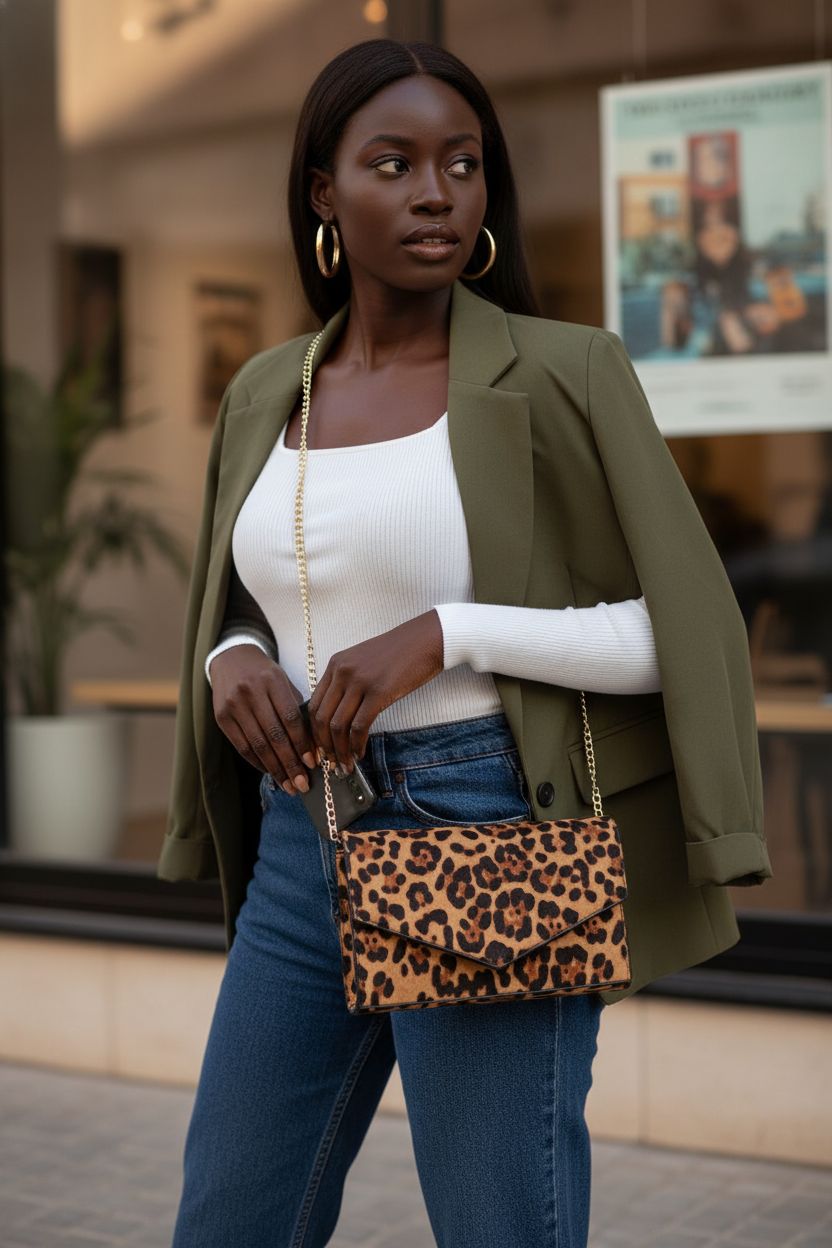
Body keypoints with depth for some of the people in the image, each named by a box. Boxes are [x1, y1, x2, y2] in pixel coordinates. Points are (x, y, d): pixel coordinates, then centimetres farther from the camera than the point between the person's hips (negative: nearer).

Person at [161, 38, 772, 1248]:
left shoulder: (565, 372, -6)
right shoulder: (266, 392, 10)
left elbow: (688, 633, -8)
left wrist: (445, 634, -19)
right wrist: (230, 663, -4)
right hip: (303, 853, 6)